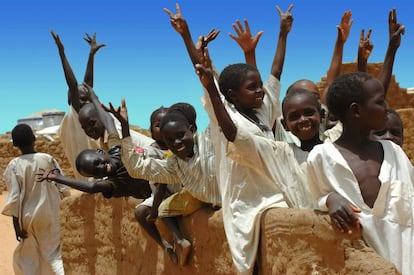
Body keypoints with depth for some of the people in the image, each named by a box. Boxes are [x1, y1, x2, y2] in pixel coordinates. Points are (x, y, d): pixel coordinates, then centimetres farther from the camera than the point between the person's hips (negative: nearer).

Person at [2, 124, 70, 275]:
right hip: (50, 216, 1)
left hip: (28, 218, -1)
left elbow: (14, 198, -10)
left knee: (24, 257, 16)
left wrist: (16, 224, -4)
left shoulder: (14, 165, -10)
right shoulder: (48, 159, -7)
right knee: (53, 253, 9)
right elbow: (63, 189, -4)